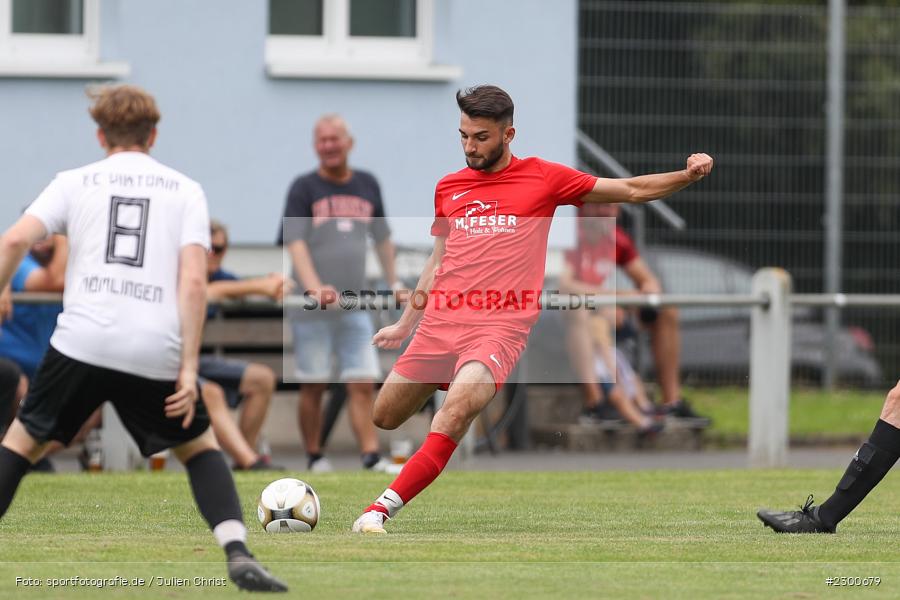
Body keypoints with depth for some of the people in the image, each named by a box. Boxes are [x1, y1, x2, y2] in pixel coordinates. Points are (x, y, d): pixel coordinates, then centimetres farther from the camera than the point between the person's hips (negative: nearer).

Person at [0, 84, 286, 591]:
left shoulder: (75, 182, 14)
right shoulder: (186, 191, 13)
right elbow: (193, 281, 0)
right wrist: (189, 368, -2)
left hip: (82, 342, -1)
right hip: (157, 353, 1)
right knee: (200, 446, 20)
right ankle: (238, 553, 1)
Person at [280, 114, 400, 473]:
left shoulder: (367, 186, 12)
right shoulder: (304, 188, -1)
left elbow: (382, 238, 24)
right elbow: (295, 243, -12)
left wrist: (394, 284, 21)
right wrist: (314, 288, -26)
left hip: (354, 305, 3)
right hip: (312, 308, -3)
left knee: (363, 384, -5)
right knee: (313, 386, 1)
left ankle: (371, 457, -8)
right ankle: (315, 457, 10)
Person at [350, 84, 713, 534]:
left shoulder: (542, 178, 4)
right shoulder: (448, 188, 15)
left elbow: (632, 190, 9)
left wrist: (687, 175, -5)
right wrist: (404, 324, 28)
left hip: (500, 325, -5)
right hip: (440, 322, 5)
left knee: (455, 413, -29)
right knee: (385, 417, 7)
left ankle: (381, 510, -30)